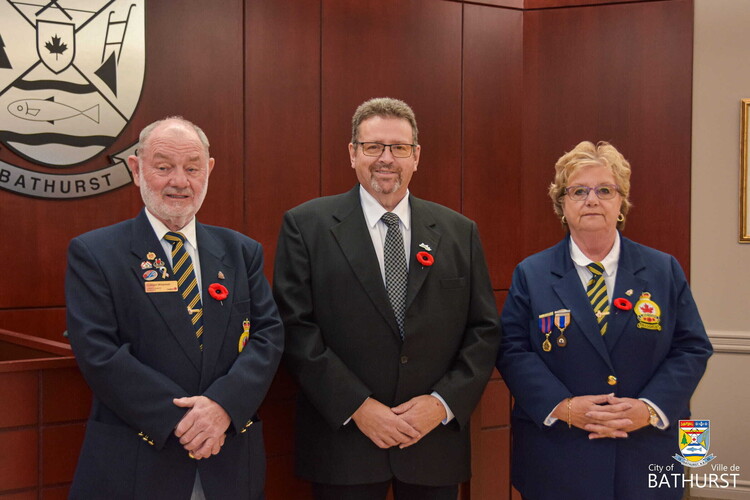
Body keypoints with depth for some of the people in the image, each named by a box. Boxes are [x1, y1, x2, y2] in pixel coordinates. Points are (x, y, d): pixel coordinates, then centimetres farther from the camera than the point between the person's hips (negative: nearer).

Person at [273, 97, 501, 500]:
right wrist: (357, 406, -13)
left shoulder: (459, 232, 6)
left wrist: (444, 402, -7)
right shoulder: (306, 225, -2)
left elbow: (485, 329, 5)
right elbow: (295, 328, -7)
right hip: (343, 441, -2)